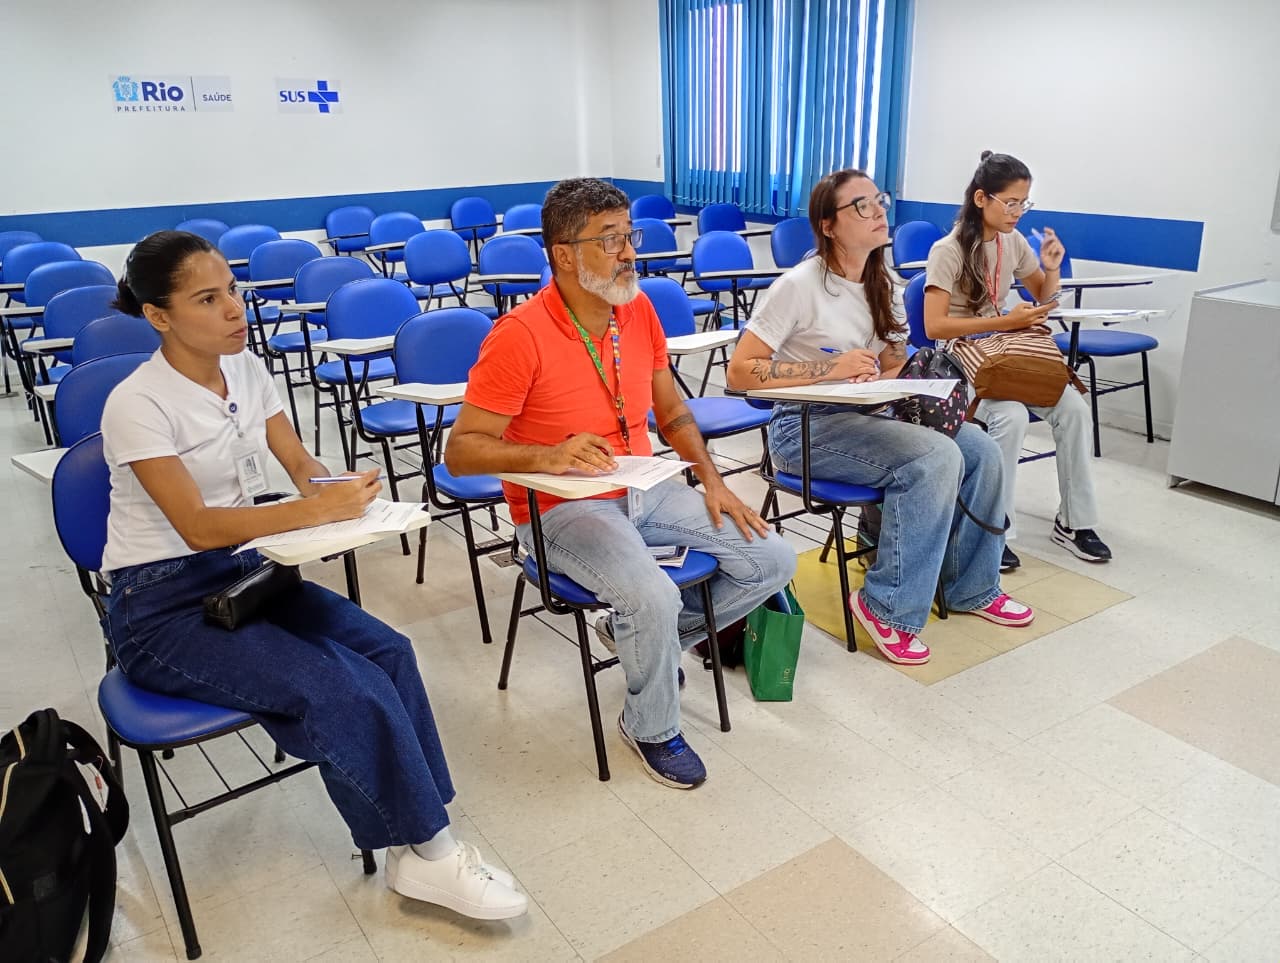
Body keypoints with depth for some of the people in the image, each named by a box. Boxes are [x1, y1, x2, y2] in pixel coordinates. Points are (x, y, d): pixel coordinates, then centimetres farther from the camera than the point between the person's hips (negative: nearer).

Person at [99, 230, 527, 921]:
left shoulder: (246, 369, 3)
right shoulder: (136, 405, -16)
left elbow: (298, 462, 7)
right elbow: (198, 526, -22)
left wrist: (337, 489, -17)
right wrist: (319, 509, -32)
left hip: (242, 573, 6)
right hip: (161, 607, -6)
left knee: (387, 652, -18)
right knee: (337, 686, -25)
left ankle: (419, 846, -9)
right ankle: (426, 853, -7)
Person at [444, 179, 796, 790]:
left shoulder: (639, 310, 3)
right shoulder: (520, 336, -18)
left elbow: (671, 409, 15)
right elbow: (461, 451, -18)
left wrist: (711, 479, 2)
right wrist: (548, 456, -34)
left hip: (645, 490, 7)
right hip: (560, 510, -6)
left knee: (772, 560, -2)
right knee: (652, 596, -32)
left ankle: (642, 635, 16)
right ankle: (650, 728, 1)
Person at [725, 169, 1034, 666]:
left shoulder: (882, 287, 9)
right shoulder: (799, 285, -14)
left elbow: (896, 368, 18)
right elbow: (740, 371, -18)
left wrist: (877, 380, -6)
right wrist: (831, 368, -24)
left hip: (864, 415, 7)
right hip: (804, 426, -7)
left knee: (980, 450, -9)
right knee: (936, 457, -26)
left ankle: (972, 587, 12)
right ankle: (887, 606, -13)